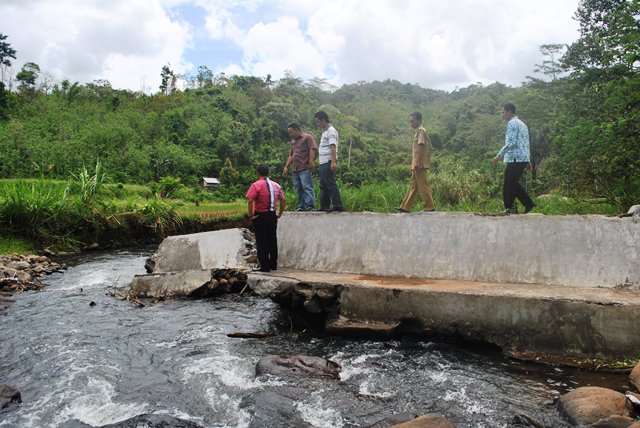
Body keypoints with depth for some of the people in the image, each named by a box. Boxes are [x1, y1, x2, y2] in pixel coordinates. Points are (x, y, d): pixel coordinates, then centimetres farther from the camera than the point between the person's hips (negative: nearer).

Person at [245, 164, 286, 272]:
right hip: (272, 216, 6)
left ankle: (264, 266, 2)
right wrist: (279, 214, 12)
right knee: (272, 240, 13)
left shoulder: (256, 185, -10)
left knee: (261, 242, 0)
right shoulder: (276, 185, 9)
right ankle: (273, 264, 20)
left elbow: (250, 201, -21)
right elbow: (283, 200, 7)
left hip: (260, 216, -6)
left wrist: (250, 215, -13)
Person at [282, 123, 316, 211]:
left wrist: (311, 162, -21)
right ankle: (302, 206, 7)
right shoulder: (293, 141, 26)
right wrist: (286, 167, 19)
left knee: (307, 187, -12)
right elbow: (291, 155, 27)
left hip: (305, 169, -7)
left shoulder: (308, 137, 3)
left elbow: (312, 150, -9)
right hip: (295, 170, 7)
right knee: (298, 189, 4)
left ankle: (310, 206, -14)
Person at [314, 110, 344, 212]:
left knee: (331, 184, -11)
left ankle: (338, 205, -9)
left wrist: (333, 162, -28)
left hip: (328, 162, -10)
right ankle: (324, 206, 18)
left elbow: (333, 147, -20)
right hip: (323, 162, 10)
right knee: (323, 185, 12)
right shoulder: (325, 131, 20)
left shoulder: (331, 131, -10)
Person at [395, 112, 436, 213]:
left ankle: (430, 207, 0)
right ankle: (405, 207, 14)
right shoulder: (417, 132, 19)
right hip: (417, 164, 10)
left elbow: (421, 147, -19)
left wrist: (417, 162, -23)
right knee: (413, 185, 10)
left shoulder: (421, 131, -10)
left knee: (423, 185, -6)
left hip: (420, 164, -10)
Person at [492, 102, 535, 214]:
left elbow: (511, 143, -19)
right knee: (514, 183, 16)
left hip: (514, 159, -9)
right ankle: (528, 203, 13)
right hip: (523, 159, 9)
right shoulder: (522, 124, 21)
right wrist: (528, 161, 23)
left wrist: (499, 155, -16)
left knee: (508, 185, -3)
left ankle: (509, 209, 0)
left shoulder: (512, 123, -9)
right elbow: (526, 144, 21)